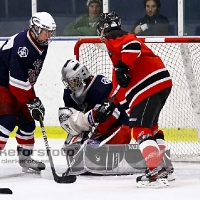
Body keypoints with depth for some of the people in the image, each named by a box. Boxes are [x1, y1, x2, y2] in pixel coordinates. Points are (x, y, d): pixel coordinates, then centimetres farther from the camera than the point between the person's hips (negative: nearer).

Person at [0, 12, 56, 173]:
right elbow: (17, 82, -31)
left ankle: (25, 158, 26)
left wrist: (33, 99, 12)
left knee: (27, 121, 11)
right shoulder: (21, 45, -31)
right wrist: (33, 102, -25)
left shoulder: (42, 45, -1)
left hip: (20, 86, 9)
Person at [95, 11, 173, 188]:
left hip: (149, 85, -10)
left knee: (141, 130, -11)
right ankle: (162, 166, 27)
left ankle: (156, 173, -20)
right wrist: (108, 106, 30)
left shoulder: (113, 38, 1)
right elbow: (119, 84, 31)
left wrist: (123, 67, -24)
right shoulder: (123, 39, 31)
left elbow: (133, 44, -22)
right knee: (151, 127, 24)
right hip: (163, 82, 10)